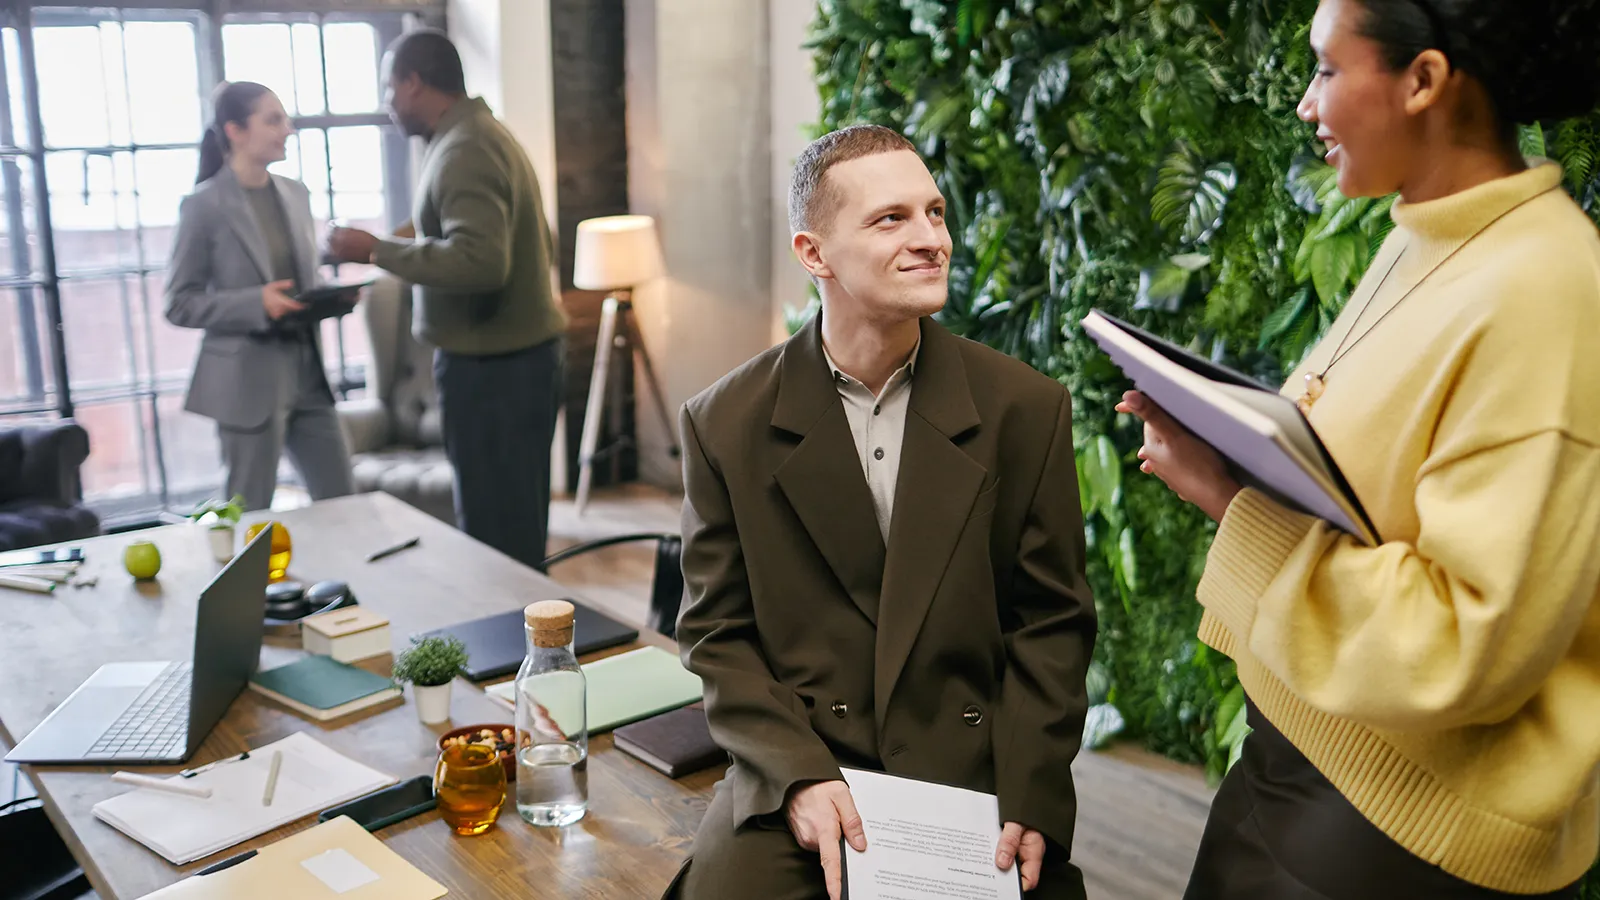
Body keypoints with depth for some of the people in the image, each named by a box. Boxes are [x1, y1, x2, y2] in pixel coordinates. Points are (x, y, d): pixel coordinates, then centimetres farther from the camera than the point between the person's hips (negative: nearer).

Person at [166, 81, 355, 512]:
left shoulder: (295, 194, 10)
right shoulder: (204, 206, -8)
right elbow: (180, 304, -8)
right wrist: (257, 303, -21)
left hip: (307, 371, 6)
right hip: (248, 378, -6)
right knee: (249, 515, 4)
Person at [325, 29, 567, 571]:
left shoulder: (463, 150, -17)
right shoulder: (484, 134, 16)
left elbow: (478, 261, -30)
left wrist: (378, 251, -20)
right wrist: (420, 242, 23)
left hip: (491, 363, -10)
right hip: (517, 352, 10)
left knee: (495, 532, -3)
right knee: (516, 523, 16)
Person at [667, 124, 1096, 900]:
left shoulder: (1027, 409, -1)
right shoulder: (725, 425, -1)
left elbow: (1051, 624, 3)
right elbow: (717, 632, 3)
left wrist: (1030, 802, -8)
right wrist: (799, 777, -11)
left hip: (975, 777, 1)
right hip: (791, 779, 0)